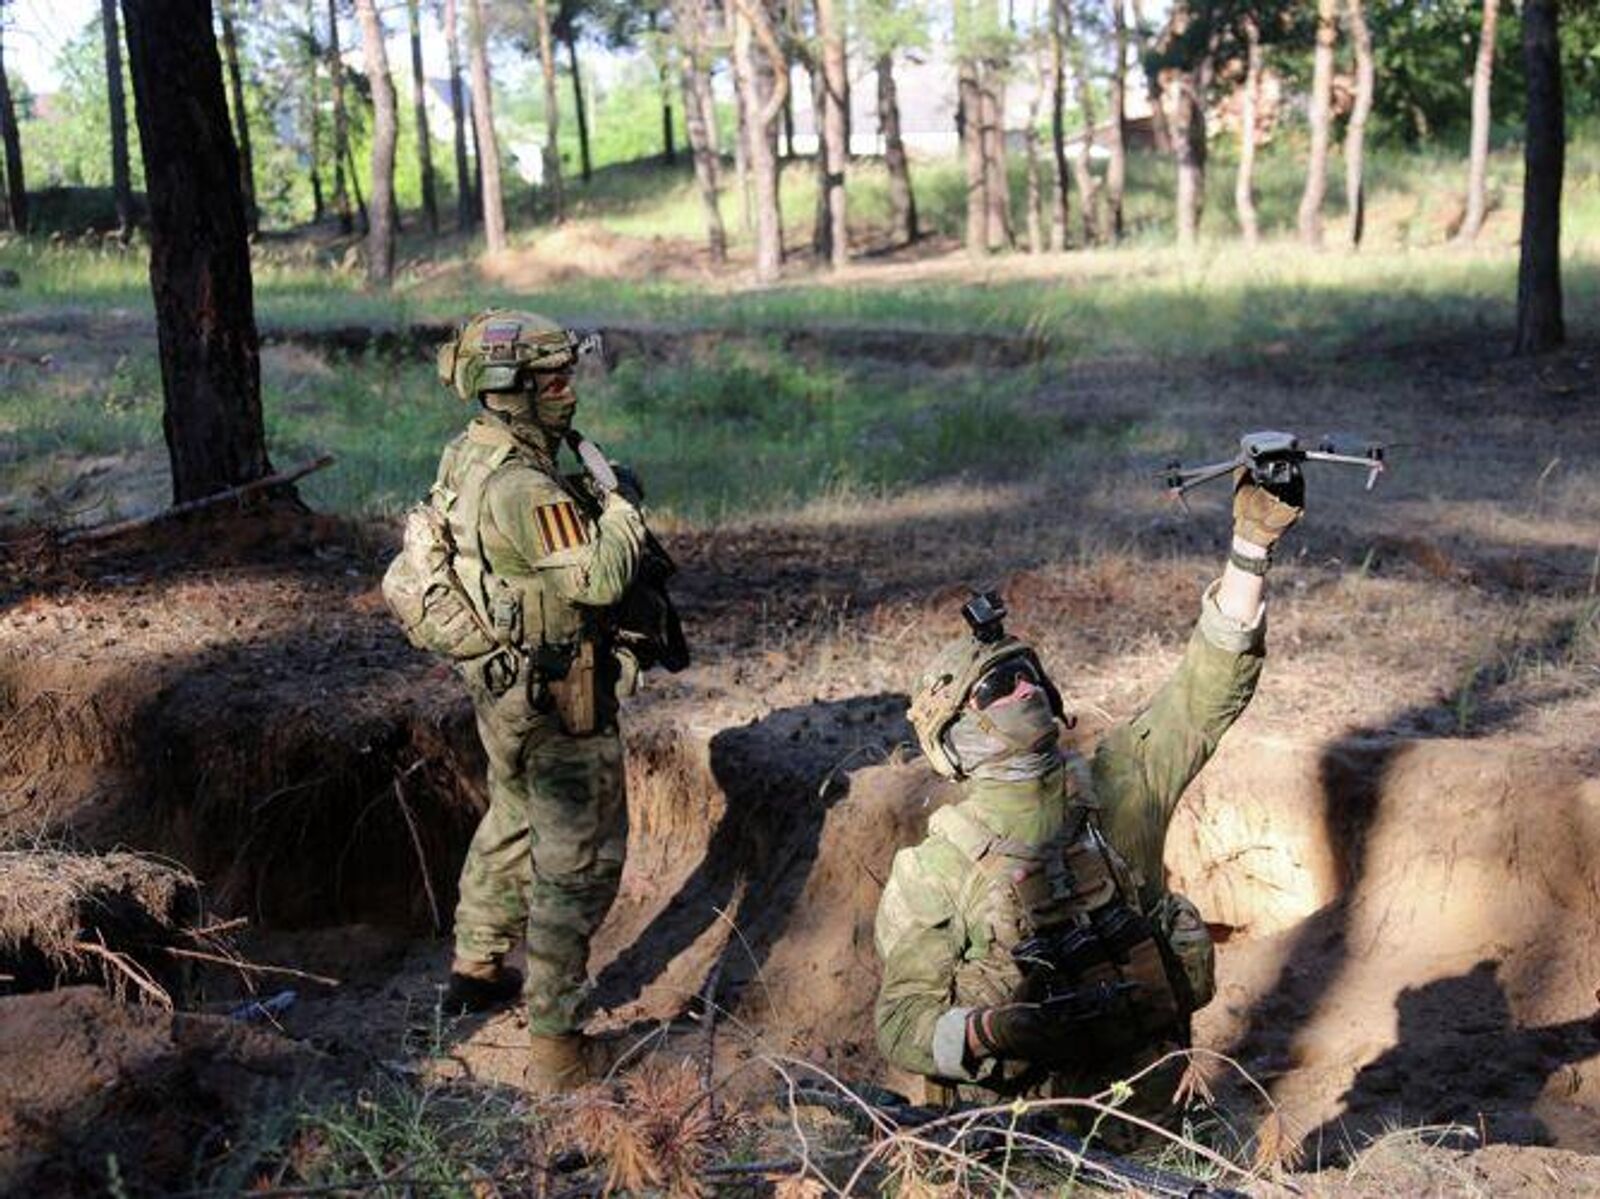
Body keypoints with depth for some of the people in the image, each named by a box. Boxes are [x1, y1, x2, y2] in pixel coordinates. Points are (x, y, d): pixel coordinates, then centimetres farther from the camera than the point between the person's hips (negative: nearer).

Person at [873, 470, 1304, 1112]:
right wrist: (985, 1033, -26)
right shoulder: (934, 870, -5)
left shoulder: (1119, 785, 5)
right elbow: (901, 1021, -4)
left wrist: (1250, 545, -5)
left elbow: (1209, 688, 3)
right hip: (1016, 1125, -4)